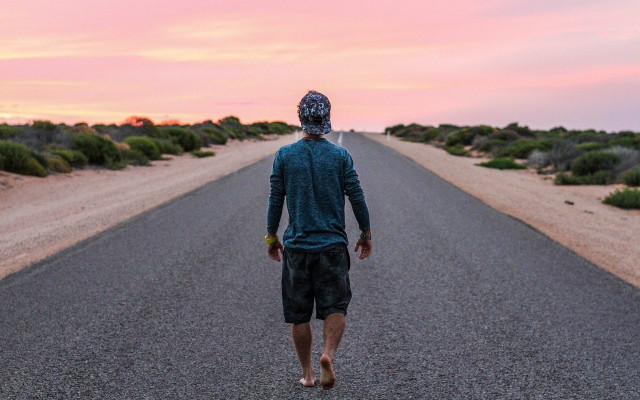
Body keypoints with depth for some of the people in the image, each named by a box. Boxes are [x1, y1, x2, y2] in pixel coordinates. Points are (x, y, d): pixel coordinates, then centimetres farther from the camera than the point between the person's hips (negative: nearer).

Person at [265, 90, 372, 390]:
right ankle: (328, 355, -19)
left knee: (298, 315, 10)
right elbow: (357, 197, -1)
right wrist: (366, 234, 11)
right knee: (335, 308, 6)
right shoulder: (340, 155, -3)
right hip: (333, 245, 0)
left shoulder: (284, 155, -2)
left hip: (297, 246, 1)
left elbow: (275, 200, 1)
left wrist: (271, 237, 12)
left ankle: (307, 374, 18)